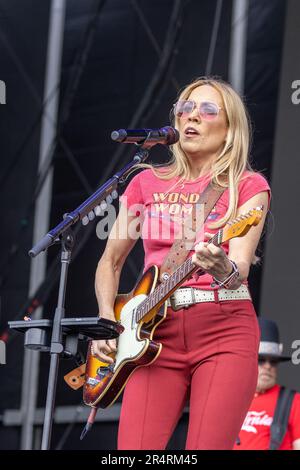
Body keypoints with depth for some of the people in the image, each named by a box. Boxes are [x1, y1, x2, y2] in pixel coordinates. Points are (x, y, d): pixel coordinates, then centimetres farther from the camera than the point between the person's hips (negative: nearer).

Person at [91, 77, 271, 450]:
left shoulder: (246, 186, 4)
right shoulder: (147, 183, 14)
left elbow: (241, 268, -11)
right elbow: (110, 261, 22)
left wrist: (225, 270, -35)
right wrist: (106, 320, 6)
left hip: (224, 330, -3)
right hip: (157, 332, 3)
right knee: (134, 449, -12)